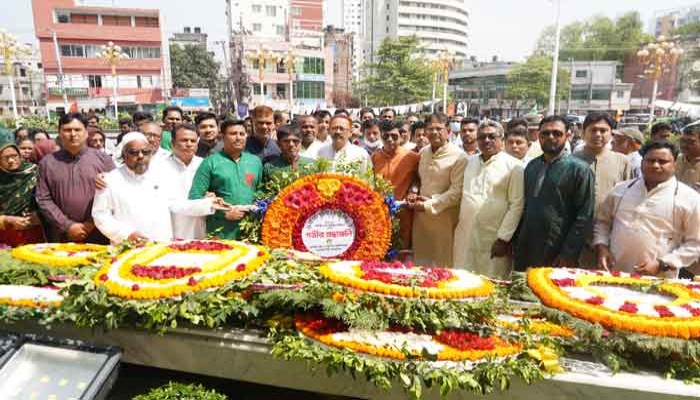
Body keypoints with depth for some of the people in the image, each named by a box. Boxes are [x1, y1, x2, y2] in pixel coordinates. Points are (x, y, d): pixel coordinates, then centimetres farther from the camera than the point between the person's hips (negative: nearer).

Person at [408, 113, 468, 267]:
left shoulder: (458, 156, -10)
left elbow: (457, 191, -14)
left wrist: (429, 205, -14)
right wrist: (414, 192, 1)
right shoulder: (423, 152, 9)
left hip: (444, 218, -5)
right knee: (421, 262, 14)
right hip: (420, 215, 6)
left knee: (443, 264, 5)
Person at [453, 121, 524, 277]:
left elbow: (516, 205, -9)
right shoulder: (470, 161, 12)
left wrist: (503, 238, -12)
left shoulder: (514, 166, -5)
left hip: (493, 239, -5)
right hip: (465, 237, 5)